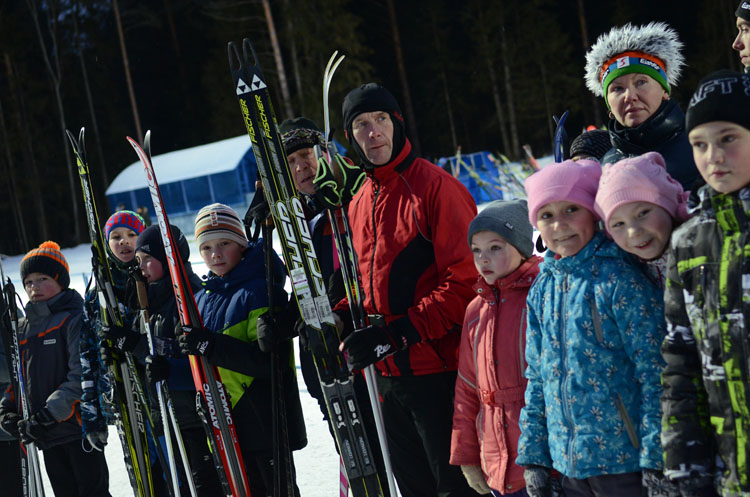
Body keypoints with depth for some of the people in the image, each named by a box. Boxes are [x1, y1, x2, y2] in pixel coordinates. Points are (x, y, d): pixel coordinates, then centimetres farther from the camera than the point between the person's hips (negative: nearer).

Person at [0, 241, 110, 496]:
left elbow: (82, 374, -16)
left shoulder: (76, 319, -8)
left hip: (80, 425, -7)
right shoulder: (23, 328, 14)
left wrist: (50, 415, -22)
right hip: (47, 436, 7)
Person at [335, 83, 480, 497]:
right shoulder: (359, 204, 13)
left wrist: (397, 334, -19)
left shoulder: (436, 187, -10)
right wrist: (343, 319, 2)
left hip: (437, 368, -7)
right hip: (387, 374, 7)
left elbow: (464, 281, -16)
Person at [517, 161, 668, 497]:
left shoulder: (618, 278, -11)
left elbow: (654, 371, -13)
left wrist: (656, 460, -17)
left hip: (625, 460, -6)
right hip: (569, 462, 6)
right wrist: (532, 456, 11)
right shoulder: (542, 289, 8)